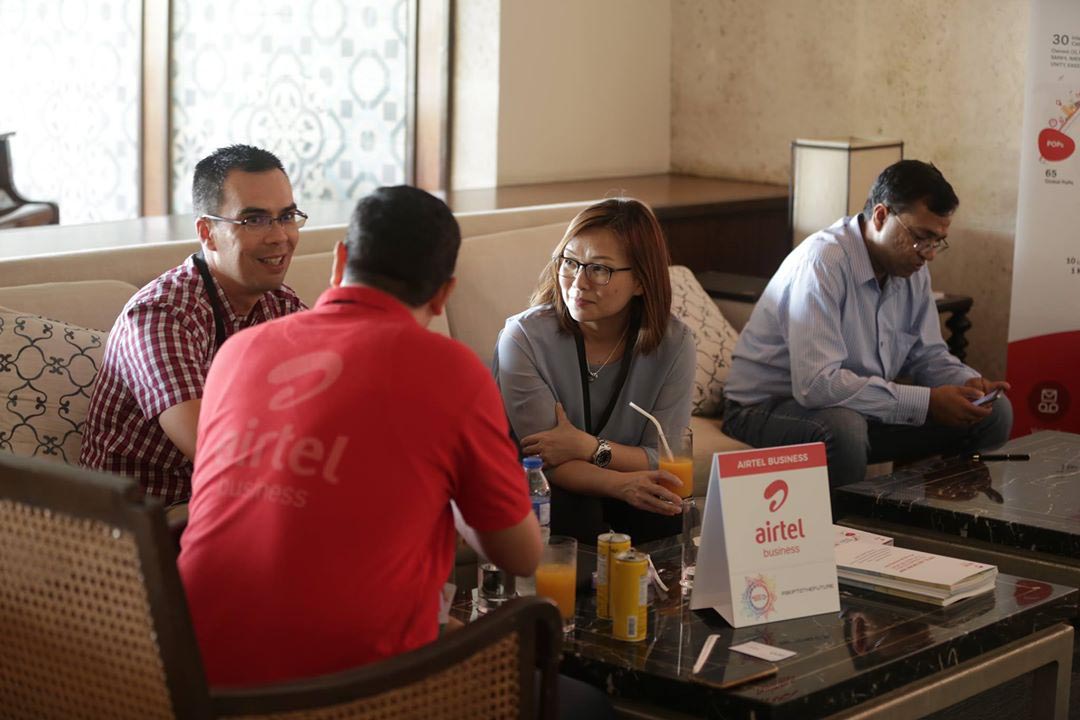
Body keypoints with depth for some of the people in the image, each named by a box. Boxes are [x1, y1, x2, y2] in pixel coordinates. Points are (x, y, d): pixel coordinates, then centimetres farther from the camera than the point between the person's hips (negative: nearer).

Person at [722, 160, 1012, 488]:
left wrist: (968, 384, -12)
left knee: (993, 413, -2)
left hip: (860, 404, 8)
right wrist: (927, 402, -31)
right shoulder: (823, 261, -25)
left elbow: (927, 355, 12)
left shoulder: (913, 269, 1)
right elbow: (816, 384, -34)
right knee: (843, 430, -41)